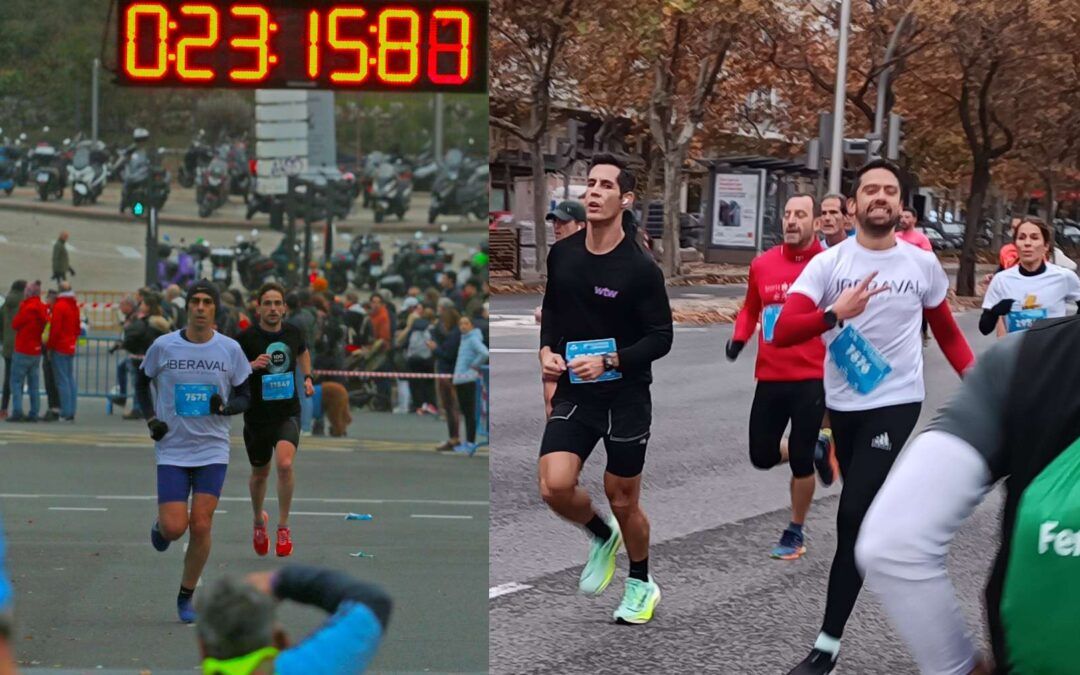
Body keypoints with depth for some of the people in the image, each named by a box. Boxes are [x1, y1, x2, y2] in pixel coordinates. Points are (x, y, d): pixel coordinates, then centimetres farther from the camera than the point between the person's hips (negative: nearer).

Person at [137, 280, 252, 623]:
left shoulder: (230, 349, -1)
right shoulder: (163, 346, -4)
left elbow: (245, 397, 8)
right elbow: (142, 380, 13)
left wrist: (226, 406, -14)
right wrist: (151, 419, -1)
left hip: (213, 451, 1)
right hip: (172, 450, -1)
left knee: (201, 527, -5)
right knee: (174, 527, -10)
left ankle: (186, 597, 13)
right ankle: (160, 526, 29)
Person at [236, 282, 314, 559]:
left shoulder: (293, 333, 2)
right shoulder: (247, 337, -10)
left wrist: (307, 377, 13)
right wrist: (251, 366, -24)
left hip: (288, 413, 1)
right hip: (257, 414, 0)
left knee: (285, 464, -24)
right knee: (260, 473, 16)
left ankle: (283, 527, -8)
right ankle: (259, 521, 45)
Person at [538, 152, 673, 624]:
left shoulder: (640, 267, -15)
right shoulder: (562, 254, -1)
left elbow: (661, 338, -11)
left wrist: (609, 361, -24)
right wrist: (547, 349, -2)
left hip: (626, 396, -3)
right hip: (573, 393, 3)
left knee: (623, 502, 9)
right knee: (555, 487, -16)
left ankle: (642, 585, 36)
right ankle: (602, 539, 17)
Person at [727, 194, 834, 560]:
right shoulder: (763, 264, 3)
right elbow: (751, 308, 18)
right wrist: (739, 338, 2)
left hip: (811, 378, -4)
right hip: (770, 376, 4)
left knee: (800, 459, 0)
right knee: (762, 455, 8)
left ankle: (796, 533, 21)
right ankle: (814, 452, 39)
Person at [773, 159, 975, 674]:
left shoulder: (923, 264, -3)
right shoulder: (828, 264, -6)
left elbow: (947, 332, 12)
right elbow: (783, 332, -17)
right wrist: (836, 313, -33)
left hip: (895, 405, -3)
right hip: (842, 405, 3)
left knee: (854, 516, -14)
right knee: (862, 514, 17)